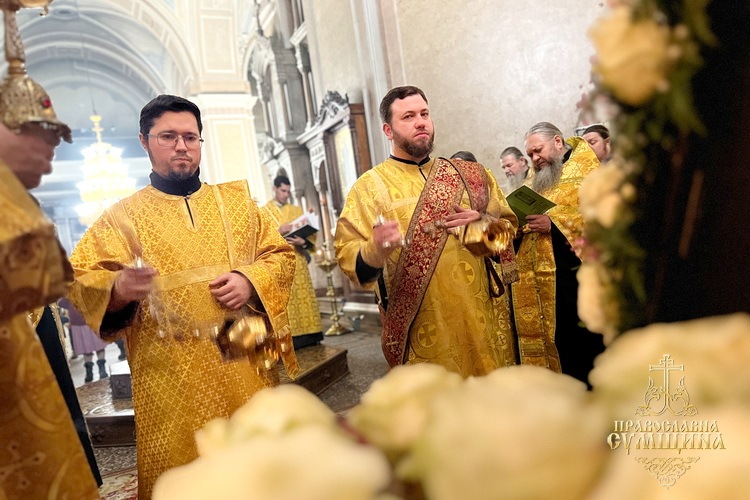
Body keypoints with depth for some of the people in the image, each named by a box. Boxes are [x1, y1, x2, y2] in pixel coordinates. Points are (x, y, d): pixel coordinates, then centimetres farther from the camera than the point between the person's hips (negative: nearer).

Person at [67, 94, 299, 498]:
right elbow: (80, 280, -4)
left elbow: (280, 253, 8)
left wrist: (251, 280, -12)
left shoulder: (238, 200, 9)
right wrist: (118, 288, -26)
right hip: (172, 377, -2)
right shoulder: (122, 216, 3)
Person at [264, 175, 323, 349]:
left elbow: (309, 234, 11)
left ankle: (309, 337, 8)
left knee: (303, 298, 3)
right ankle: (291, 338, -3)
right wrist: (278, 232, -18)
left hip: (298, 262, 3)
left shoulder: (296, 210, 16)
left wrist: (302, 242, -11)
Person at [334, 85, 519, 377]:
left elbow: (508, 224, 13)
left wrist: (481, 222, -9)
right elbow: (347, 252, -11)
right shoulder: (369, 186, -3)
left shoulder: (468, 175, 9)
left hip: (479, 318, 4)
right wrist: (374, 250, -32)